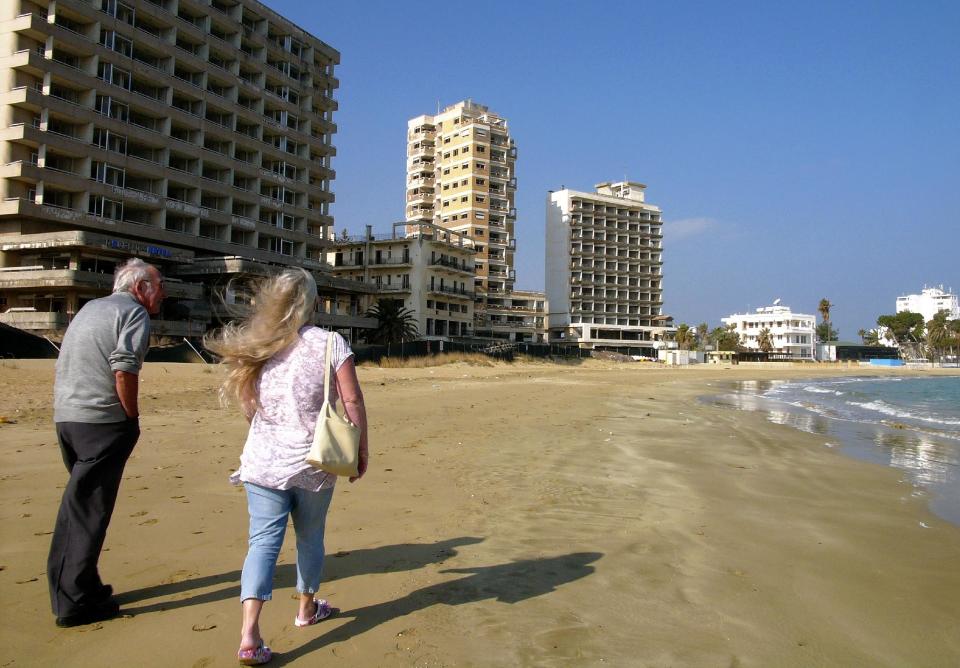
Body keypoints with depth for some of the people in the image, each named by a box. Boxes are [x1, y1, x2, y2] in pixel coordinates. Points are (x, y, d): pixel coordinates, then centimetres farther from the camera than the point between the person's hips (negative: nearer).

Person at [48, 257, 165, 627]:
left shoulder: (91, 307, 20)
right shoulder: (133, 312, -6)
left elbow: (65, 365, 20)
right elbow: (123, 368, -20)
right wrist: (133, 418, -9)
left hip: (65, 416, 9)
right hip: (102, 421, -8)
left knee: (75, 504, 18)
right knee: (89, 511, -2)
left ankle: (66, 589, 28)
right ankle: (75, 602, 4)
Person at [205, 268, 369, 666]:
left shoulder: (256, 347, 3)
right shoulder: (330, 343, -7)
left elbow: (248, 407, 9)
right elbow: (352, 401, -10)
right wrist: (362, 450, 0)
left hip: (263, 461, 2)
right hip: (313, 463, -2)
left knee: (264, 540, 2)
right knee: (310, 537, 17)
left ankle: (249, 632, -10)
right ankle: (307, 608, 36)